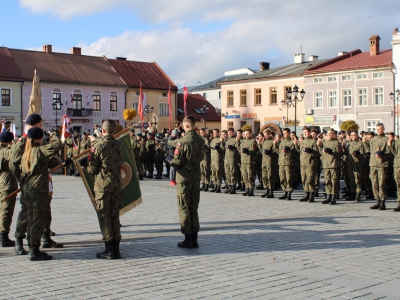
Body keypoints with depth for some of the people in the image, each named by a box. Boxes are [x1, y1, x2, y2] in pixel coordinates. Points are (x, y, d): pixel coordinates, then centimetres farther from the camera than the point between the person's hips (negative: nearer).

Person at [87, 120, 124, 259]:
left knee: (104, 216, 1)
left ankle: (109, 250, 1)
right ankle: (116, 249, 14)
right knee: (115, 215, 11)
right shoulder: (118, 145, 2)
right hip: (117, 183, 5)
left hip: (103, 184, -5)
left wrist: (90, 160, 10)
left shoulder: (99, 146, -12)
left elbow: (92, 169, -8)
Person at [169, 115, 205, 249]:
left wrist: (171, 162, 5)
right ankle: (194, 239, 16)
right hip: (196, 176, 6)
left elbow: (177, 161, -15)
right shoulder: (201, 140, 0)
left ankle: (188, 240, 6)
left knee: (184, 208, 3)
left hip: (184, 177, -6)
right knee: (194, 208, 13)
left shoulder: (184, 141, -18)